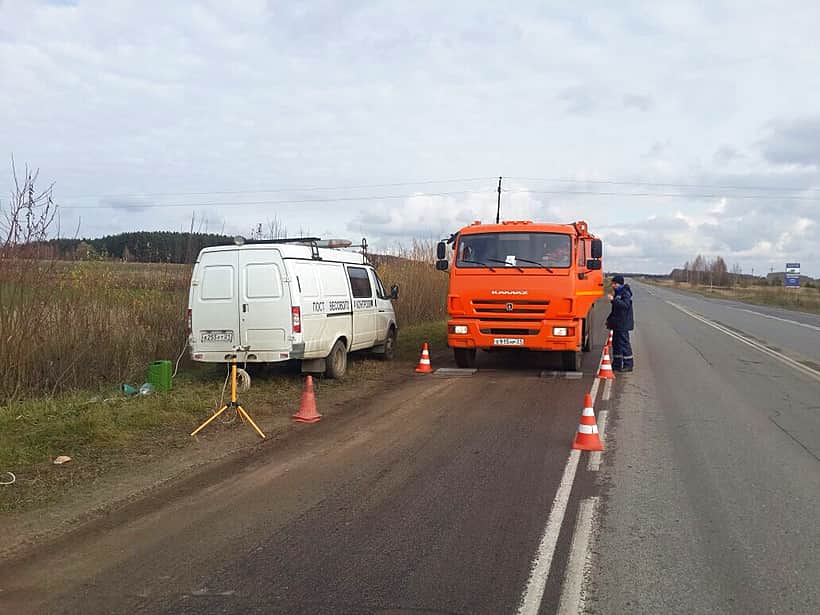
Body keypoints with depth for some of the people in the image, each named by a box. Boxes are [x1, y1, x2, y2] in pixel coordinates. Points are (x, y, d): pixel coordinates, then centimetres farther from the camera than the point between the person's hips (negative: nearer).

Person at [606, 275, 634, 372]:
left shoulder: (625, 293, -12)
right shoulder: (617, 293, 17)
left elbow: (625, 305, -29)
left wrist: (613, 300, -35)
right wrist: (609, 319, 20)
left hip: (623, 324, -10)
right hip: (617, 324, 10)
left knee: (624, 343, -7)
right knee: (616, 343, 13)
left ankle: (628, 365, -2)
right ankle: (617, 364, 20)